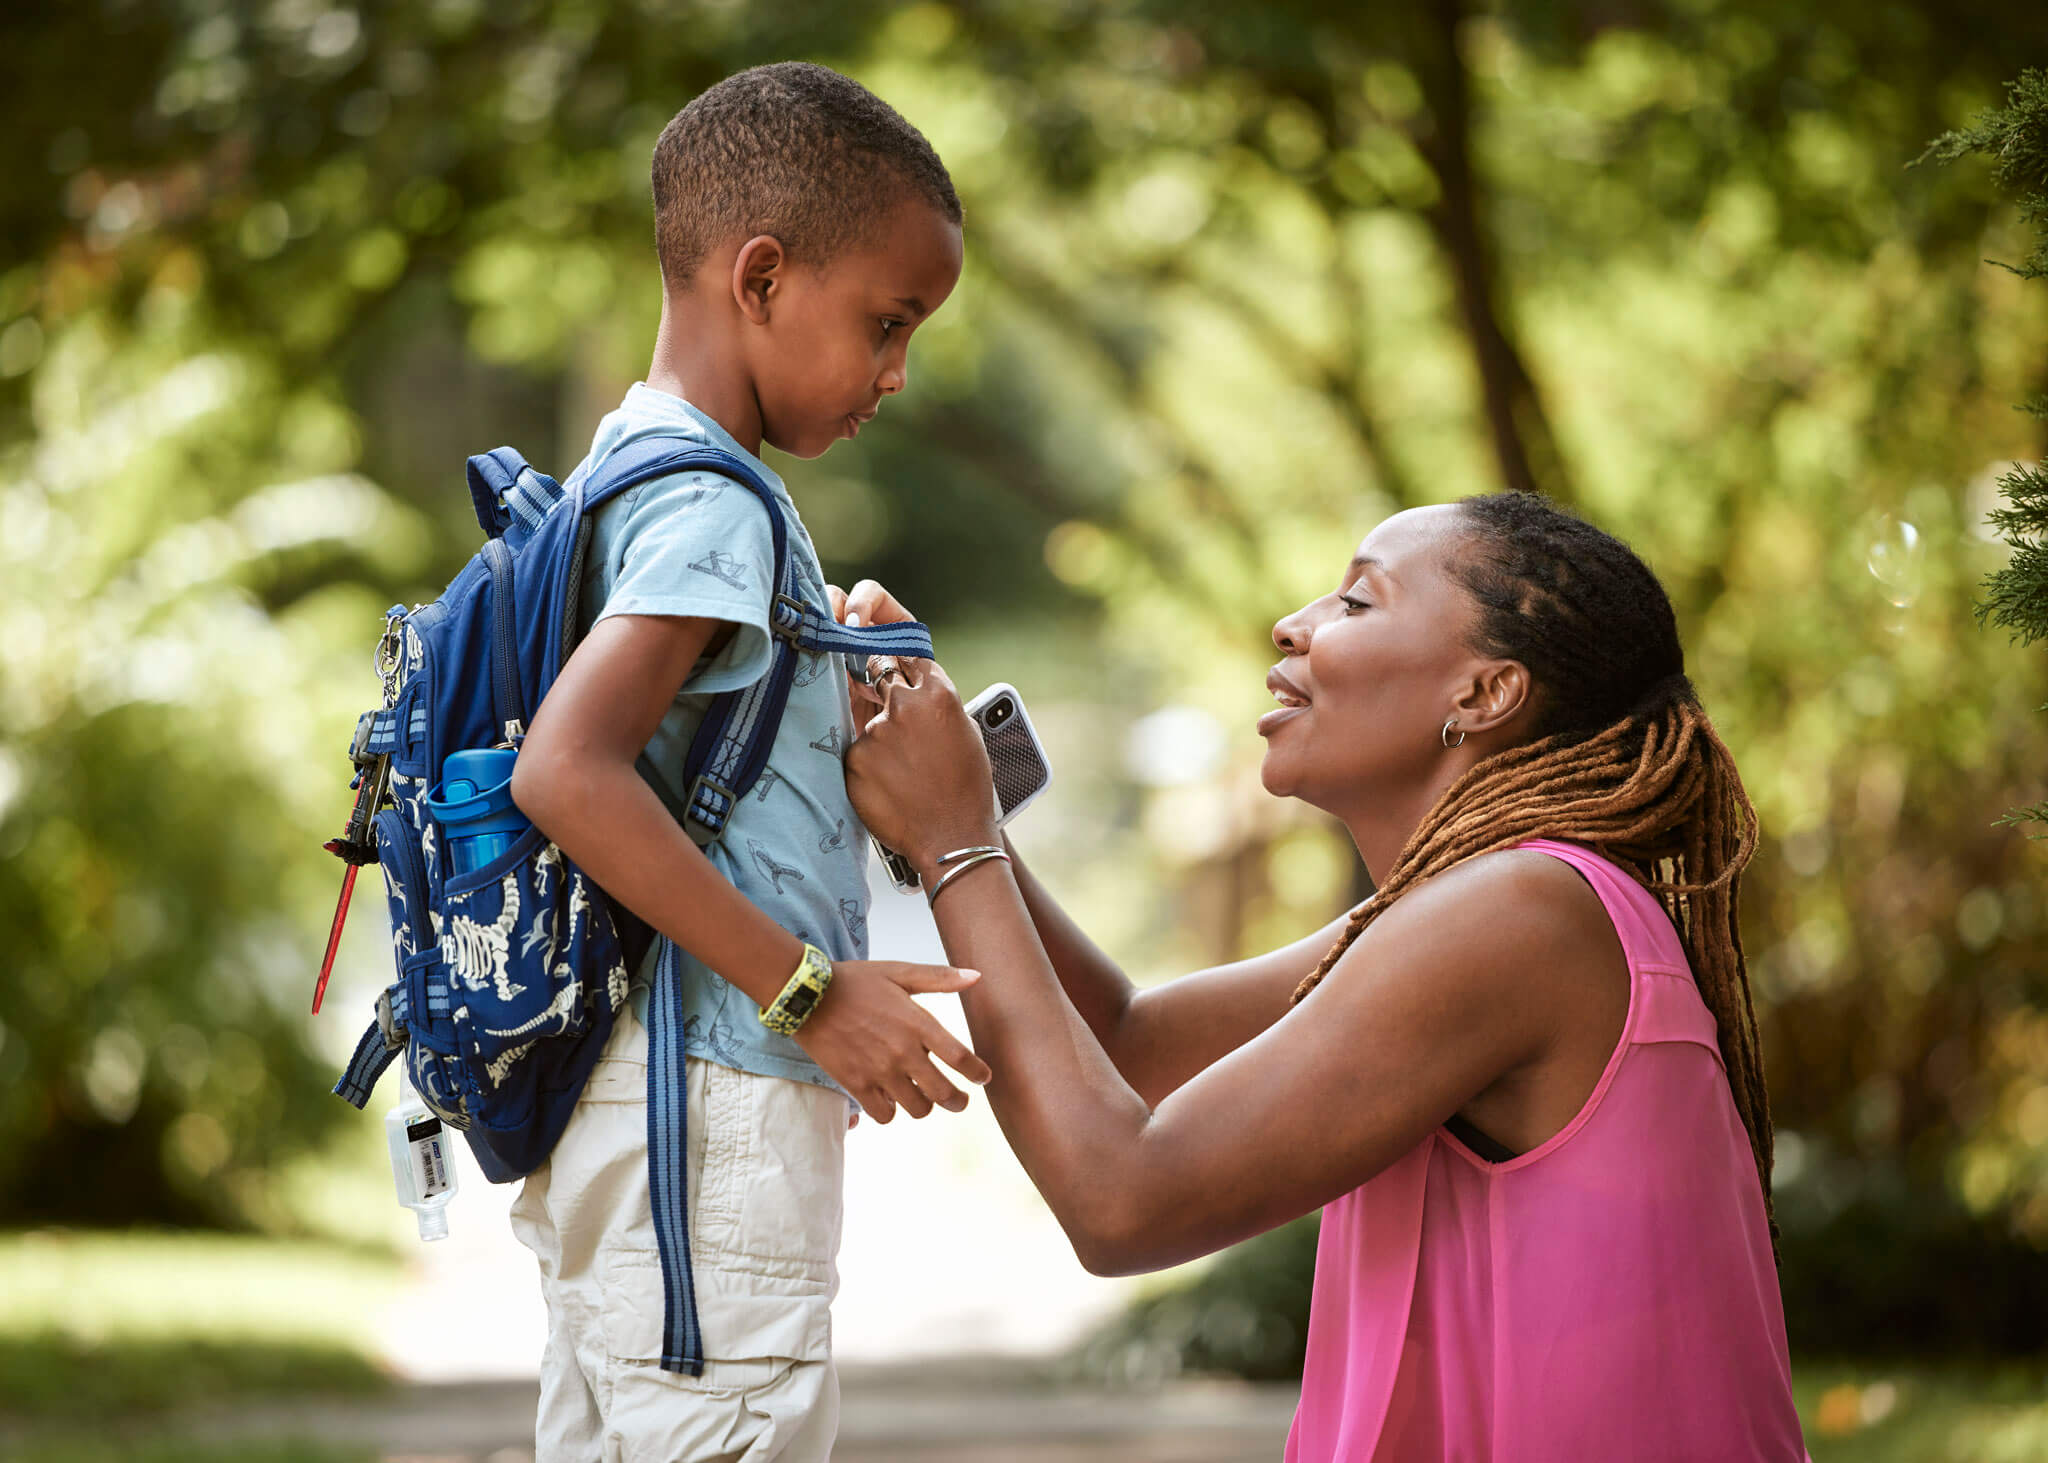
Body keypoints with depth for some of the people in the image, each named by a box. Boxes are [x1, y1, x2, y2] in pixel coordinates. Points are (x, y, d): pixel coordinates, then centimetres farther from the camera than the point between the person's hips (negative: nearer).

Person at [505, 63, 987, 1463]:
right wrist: (806, 989, -24)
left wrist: (837, 701, 15)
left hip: (615, 1106, 10)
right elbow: (566, 770, -26)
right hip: (713, 1103, -10)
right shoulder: (713, 508, -13)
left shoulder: (622, 470, 16)